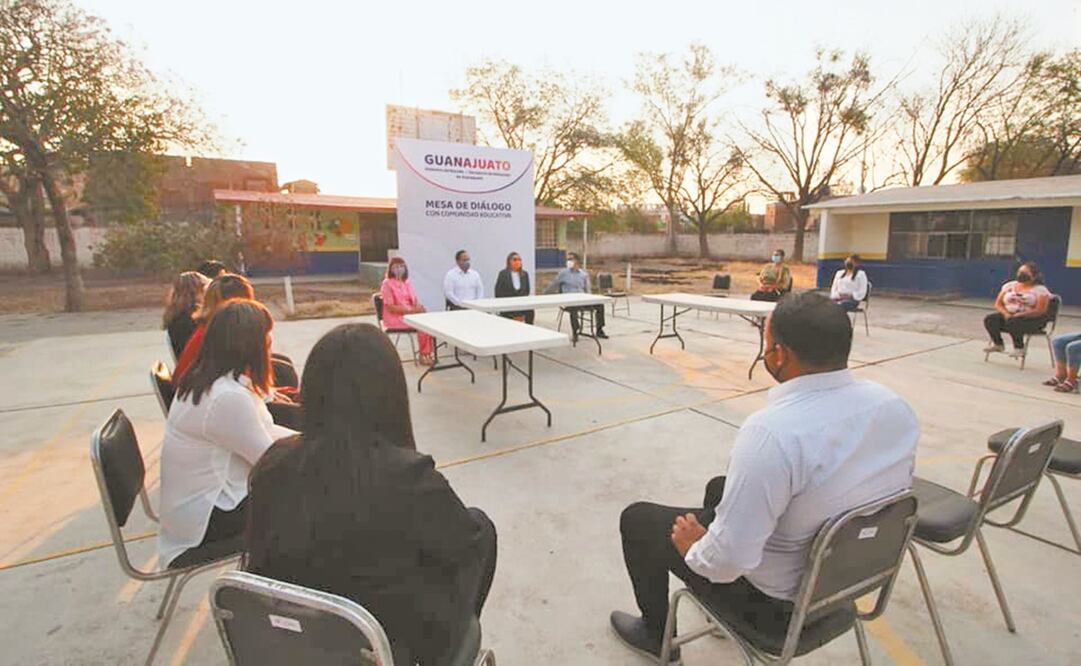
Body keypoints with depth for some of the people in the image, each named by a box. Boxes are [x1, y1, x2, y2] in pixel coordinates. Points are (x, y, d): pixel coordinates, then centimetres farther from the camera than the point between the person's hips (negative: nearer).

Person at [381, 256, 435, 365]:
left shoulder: (407, 282, 12)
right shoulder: (387, 283, -9)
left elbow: (414, 300, 14)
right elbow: (390, 307, -15)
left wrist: (419, 307, -11)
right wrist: (411, 310, -20)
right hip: (394, 318, -6)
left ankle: (428, 353, -15)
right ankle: (423, 355, -11)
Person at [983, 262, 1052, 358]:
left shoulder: (1041, 290, -3)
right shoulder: (1009, 285, 11)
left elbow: (1040, 311, -13)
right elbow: (998, 304, 7)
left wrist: (1017, 315, -24)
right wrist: (1006, 313, -13)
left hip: (1031, 319, -5)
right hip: (1008, 315, 5)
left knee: (1013, 322, -38)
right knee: (990, 319, -26)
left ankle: (1019, 348, -17)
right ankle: (998, 344, -7)